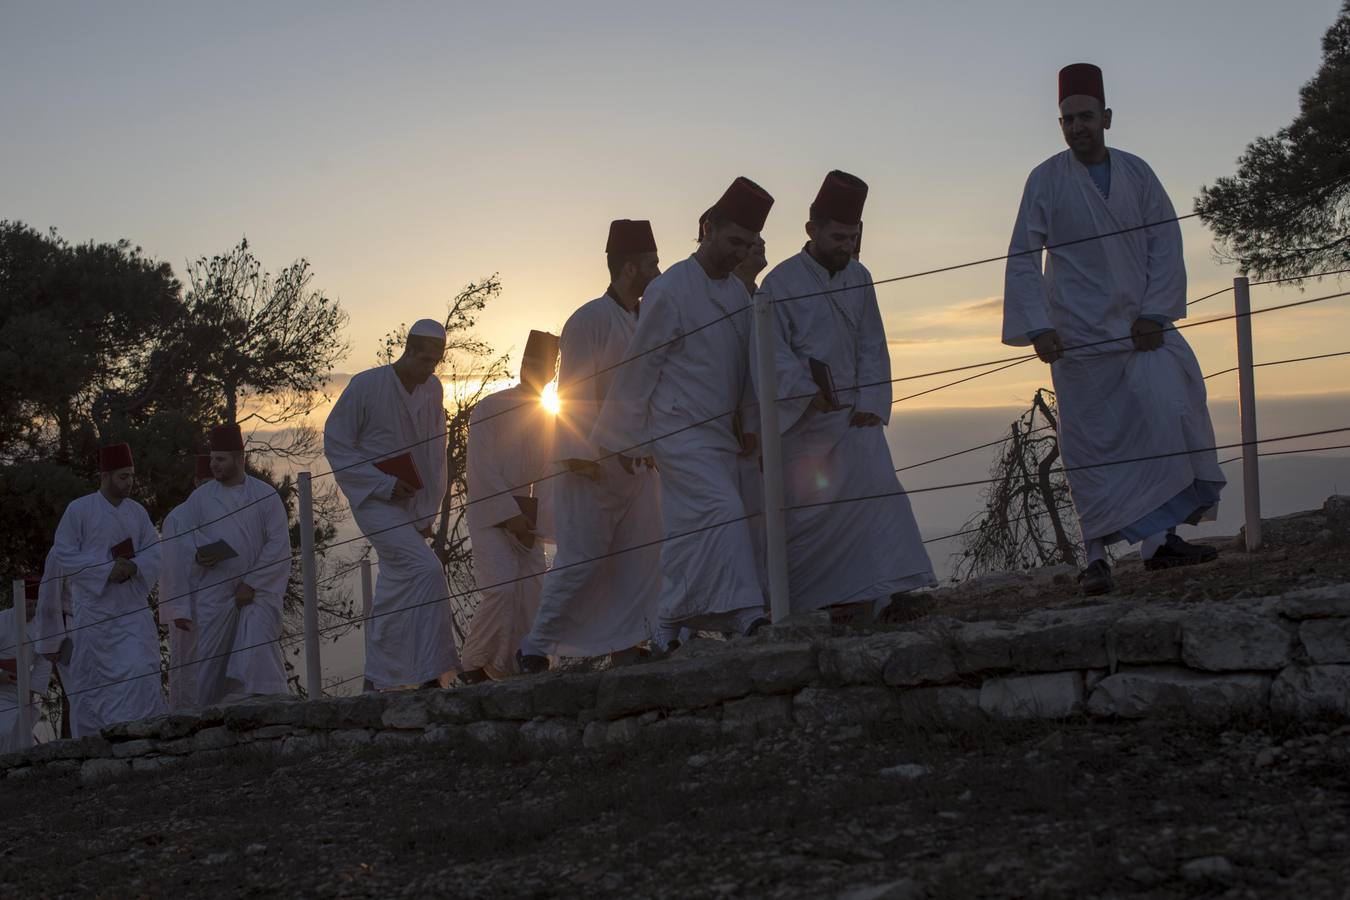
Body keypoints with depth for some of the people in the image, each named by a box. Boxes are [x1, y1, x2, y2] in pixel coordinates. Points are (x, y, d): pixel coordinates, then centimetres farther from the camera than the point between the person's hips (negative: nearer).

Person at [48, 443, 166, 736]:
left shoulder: (137, 511, 9)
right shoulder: (79, 510, -4)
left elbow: (155, 553, 7)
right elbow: (62, 556, -7)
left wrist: (134, 567, -14)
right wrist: (106, 570, -16)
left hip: (133, 609, 3)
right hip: (94, 610, -3)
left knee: (140, 672, -10)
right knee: (92, 680, 3)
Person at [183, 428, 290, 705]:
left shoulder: (266, 495, 3)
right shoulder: (199, 498, 10)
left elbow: (279, 544, -3)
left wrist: (252, 584, -9)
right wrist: (197, 555, -14)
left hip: (258, 589, -2)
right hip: (214, 593, 2)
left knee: (258, 648, -17)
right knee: (212, 657, -1)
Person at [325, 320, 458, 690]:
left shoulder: (433, 390, 7)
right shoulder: (366, 385, -9)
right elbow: (335, 442, -7)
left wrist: (428, 511, 7)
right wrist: (384, 485, -14)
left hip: (412, 505, 6)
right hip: (375, 502, -6)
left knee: (397, 587, 8)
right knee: (426, 570, -22)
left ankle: (377, 680, 18)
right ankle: (430, 672, -20)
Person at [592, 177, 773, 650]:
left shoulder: (738, 293, 10)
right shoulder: (669, 289, -10)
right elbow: (640, 366, -6)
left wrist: (748, 423, 12)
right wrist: (626, 439, -3)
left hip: (721, 434, 7)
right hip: (679, 432, -7)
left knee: (690, 532, 7)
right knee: (724, 513, -21)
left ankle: (668, 634, 12)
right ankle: (745, 615, -23)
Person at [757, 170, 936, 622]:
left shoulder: (858, 277, 8)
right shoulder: (781, 283, -7)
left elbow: (872, 346, 7)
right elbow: (774, 352, -10)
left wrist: (870, 403, -5)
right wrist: (808, 392, -21)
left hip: (852, 412, 4)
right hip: (801, 418, -4)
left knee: (871, 491, -11)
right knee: (804, 511, -2)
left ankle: (864, 593, -12)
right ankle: (797, 600, 10)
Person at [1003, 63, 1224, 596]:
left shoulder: (1136, 173, 7)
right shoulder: (1046, 180, -1)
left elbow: (1166, 242, 4)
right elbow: (1023, 258, -2)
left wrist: (1155, 313, -7)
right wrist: (1037, 327, -12)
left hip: (1140, 324, 2)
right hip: (1079, 332, -2)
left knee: (1170, 406, -16)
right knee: (1092, 442, -3)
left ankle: (1160, 537, -13)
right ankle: (1096, 557, 5)